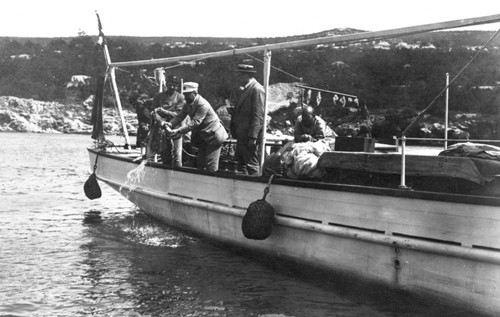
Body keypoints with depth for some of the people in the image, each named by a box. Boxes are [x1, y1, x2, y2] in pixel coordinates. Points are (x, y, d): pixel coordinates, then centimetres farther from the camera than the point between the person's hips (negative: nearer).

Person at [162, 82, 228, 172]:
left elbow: (195, 122, -31)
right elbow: (180, 116, -2)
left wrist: (179, 131, -37)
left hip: (213, 136, -9)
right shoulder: (188, 104, 3)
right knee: (200, 163, 11)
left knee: (211, 165, -10)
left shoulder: (202, 104, -25)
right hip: (203, 137, 9)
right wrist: (170, 124, -22)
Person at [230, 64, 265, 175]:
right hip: (242, 135, 10)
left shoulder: (257, 89, -14)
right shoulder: (246, 89, 17)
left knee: (252, 164, -6)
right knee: (241, 162, 17)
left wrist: (253, 136, -24)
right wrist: (235, 131, 15)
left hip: (249, 135, -10)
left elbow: (258, 115, -20)